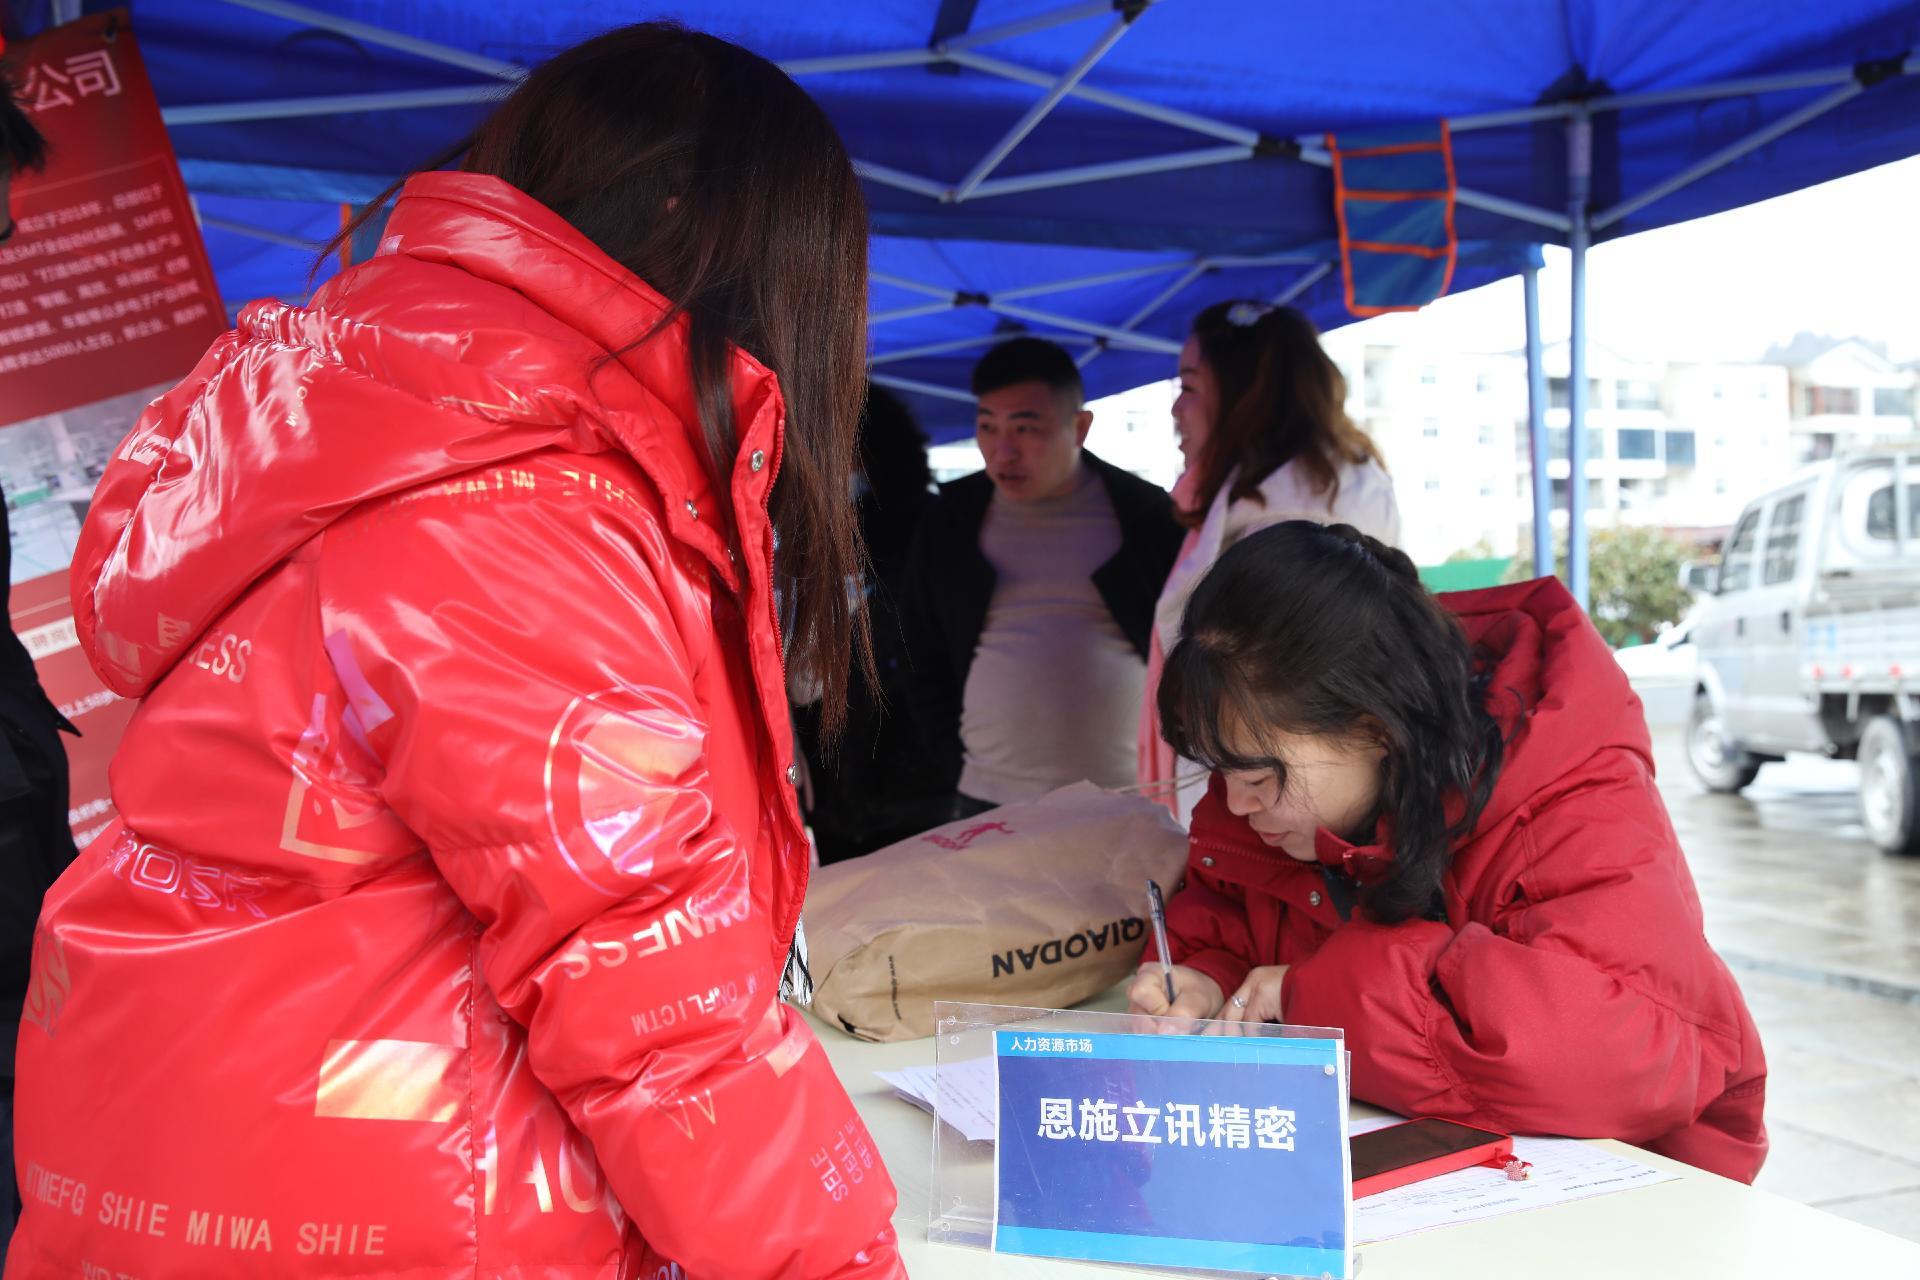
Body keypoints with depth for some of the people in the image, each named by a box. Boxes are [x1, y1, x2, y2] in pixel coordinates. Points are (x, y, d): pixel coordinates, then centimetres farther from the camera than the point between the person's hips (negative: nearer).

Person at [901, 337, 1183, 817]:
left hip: (1126, 805, -1)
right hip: (986, 806, 2)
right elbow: (927, 666, 13)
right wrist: (957, 770, 4)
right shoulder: (951, 524, 6)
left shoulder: (1147, 515, 1)